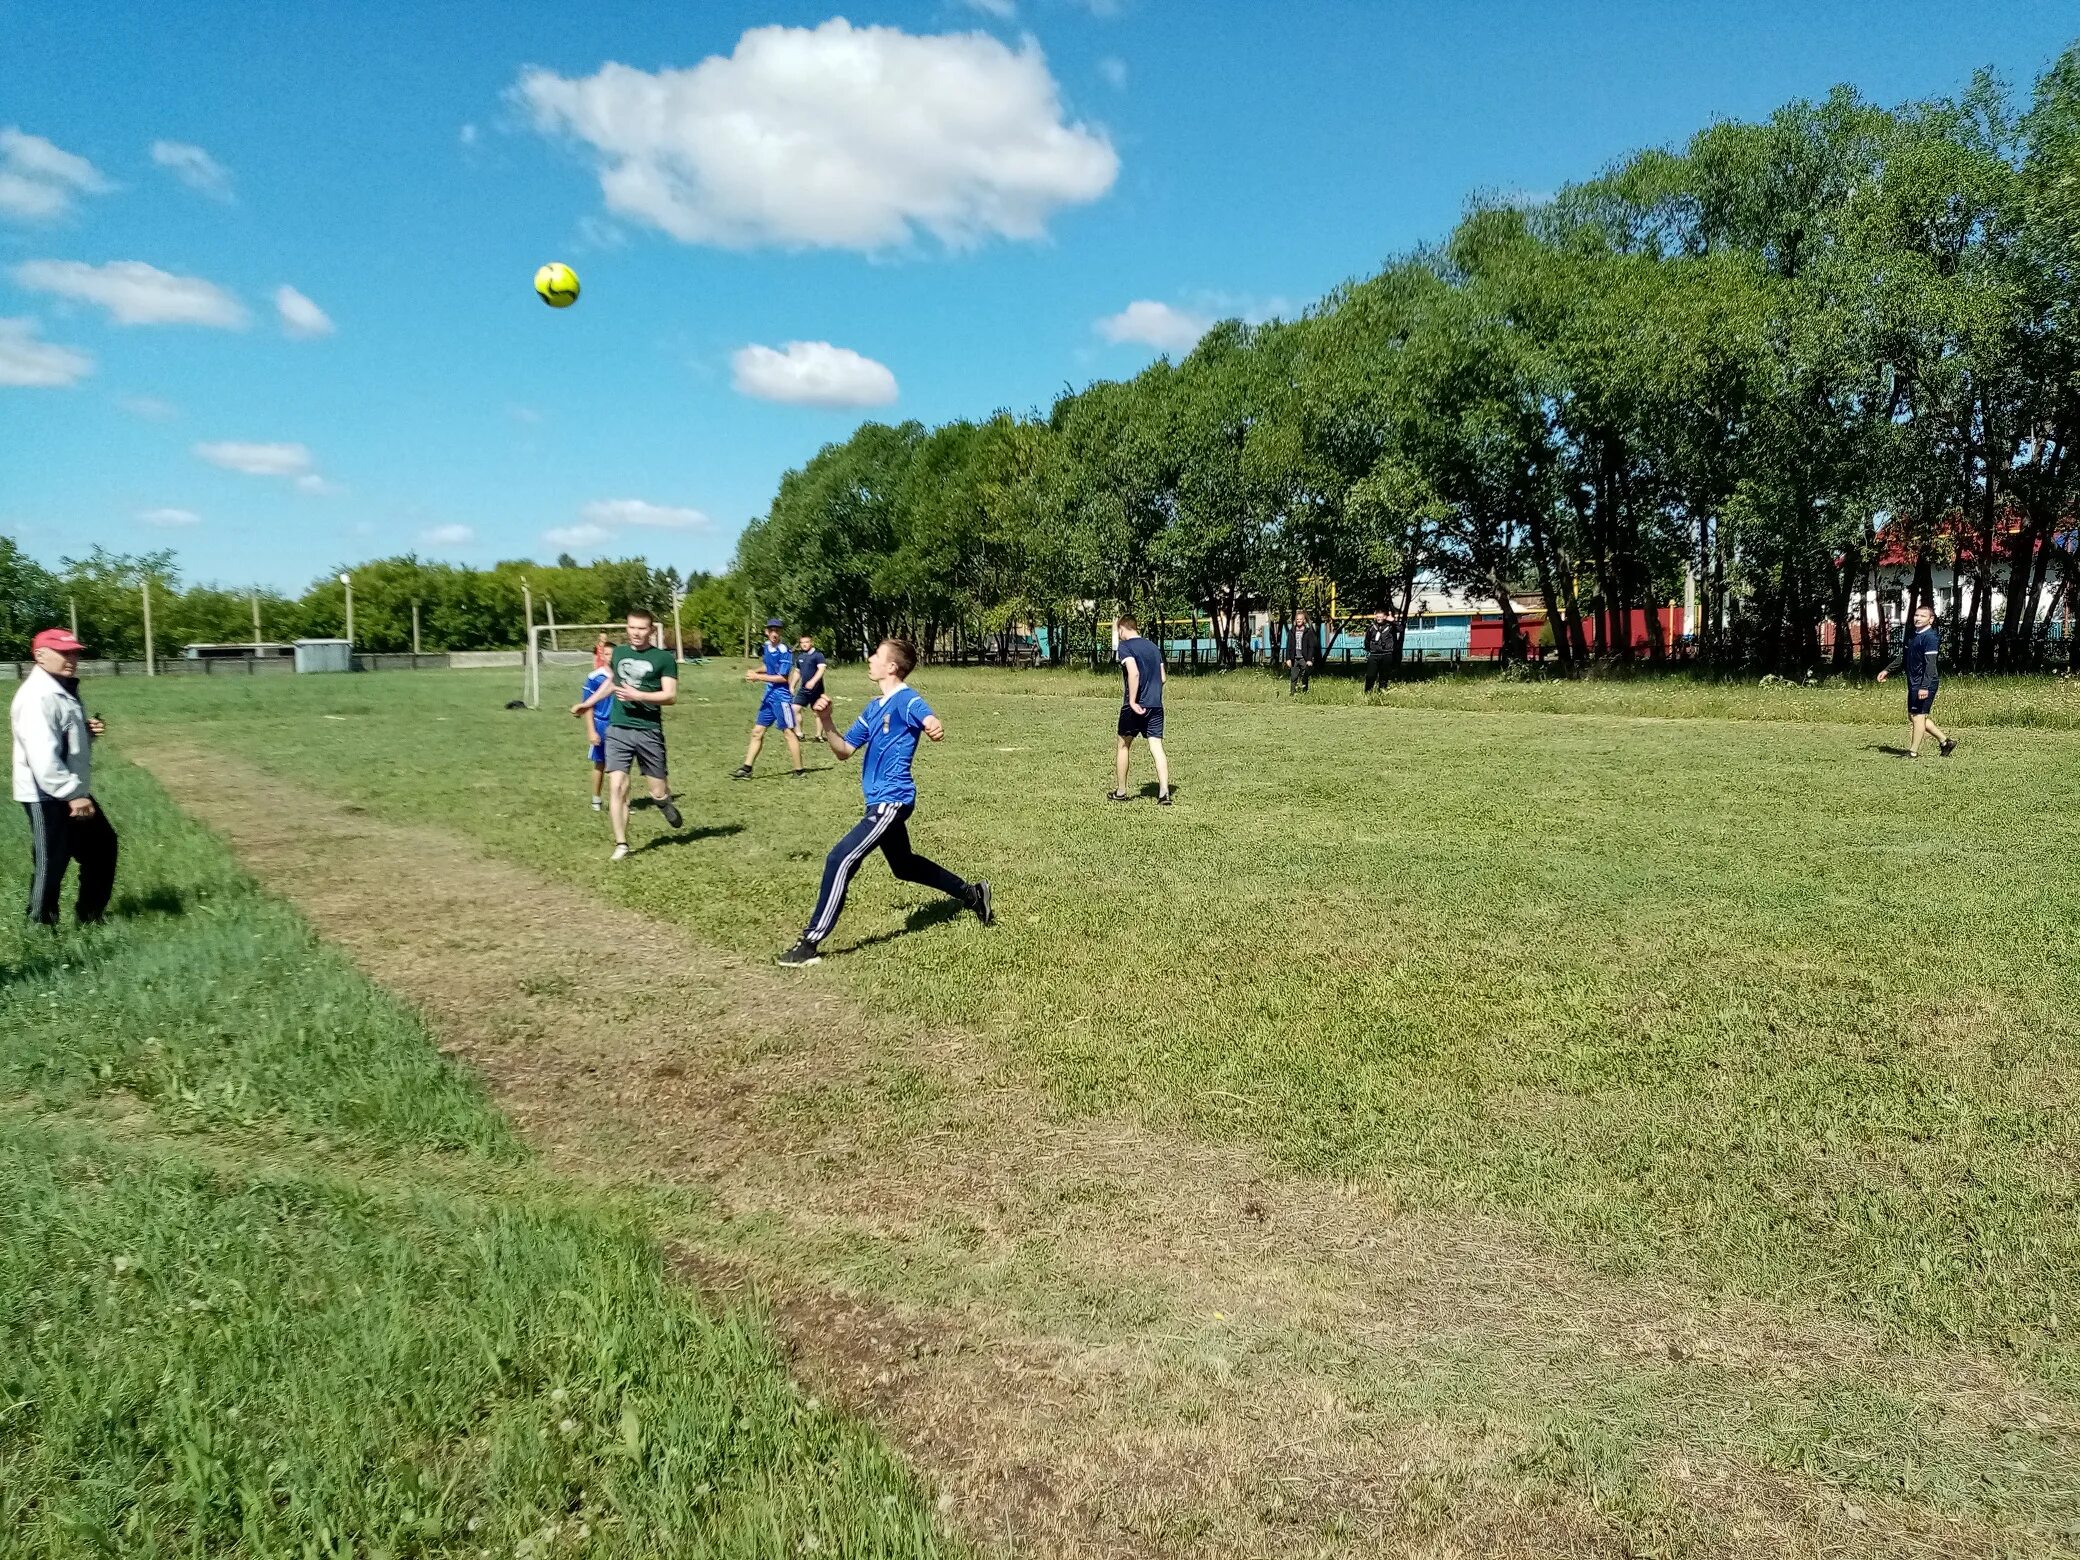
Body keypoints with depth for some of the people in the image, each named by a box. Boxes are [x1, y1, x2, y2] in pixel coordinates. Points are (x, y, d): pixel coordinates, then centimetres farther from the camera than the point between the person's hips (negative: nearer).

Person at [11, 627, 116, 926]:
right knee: (50, 865, -1)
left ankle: (89, 919, 31)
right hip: (48, 797, -10)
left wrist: (88, 730, 2)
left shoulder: (65, 689, 12)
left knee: (103, 845, 19)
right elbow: (42, 755, -28)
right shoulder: (37, 696, -20)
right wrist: (72, 794, -29)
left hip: (74, 792, 10)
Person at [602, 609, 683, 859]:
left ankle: (664, 801, 40)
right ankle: (621, 845, -3)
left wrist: (638, 695, -19)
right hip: (617, 730, 3)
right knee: (616, 787, -10)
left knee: (658, 793, 2)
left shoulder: (664, 658, -1)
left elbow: (671, 696, -9)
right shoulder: (618, 653, 12)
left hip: (649, 730, -2)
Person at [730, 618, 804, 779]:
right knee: (757, 731, 9)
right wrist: (756, 672, 5)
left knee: (788, 732, -6)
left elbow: (783, 677, -17)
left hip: (781, 696, -8)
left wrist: (758, 677, -15)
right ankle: (746, 769, 14)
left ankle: (799, 770, -1)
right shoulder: (767, 646, 8)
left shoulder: (784, 651, -15)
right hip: (769, 695, 8)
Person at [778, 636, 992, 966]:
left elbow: (932, 724, -34)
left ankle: (810, 944, -10)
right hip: (883, 802, 10)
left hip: (892, 801, -10)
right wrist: (826, 725, -4)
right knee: (904, 866, 24)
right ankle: (972, 894, 39)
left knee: (840, 859, -15)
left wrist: (935, 729, -59)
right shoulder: (873, 707, 13)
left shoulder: (907, 699, -14)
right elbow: (844, 751, 14)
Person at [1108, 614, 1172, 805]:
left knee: (1124, 745, 12)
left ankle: (1121, 792, 20)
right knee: (1157, 746, -2)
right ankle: (1164, 792, -14)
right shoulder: (1153, 647, 13)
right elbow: (1163, 678, 14)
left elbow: (1134, 673, -21)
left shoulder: (1125, 646, -6)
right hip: (1156, 706, 5)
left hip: (1134, 706, -5)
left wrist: (1132, 701, -20)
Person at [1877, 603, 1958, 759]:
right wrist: (1887, 671, 27)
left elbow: (1930, 664, -22)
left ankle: (1913, 752, 3)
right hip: (1913, 683, 9)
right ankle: (1945, 740, 24)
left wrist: (1925, 687, -28)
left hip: (1924, 686, -9)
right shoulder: (1911, 635, 13)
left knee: (1917, 715, -4)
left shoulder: (1930, 637, -15)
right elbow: (1903, 658, 27)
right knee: (1913, 715, 14)